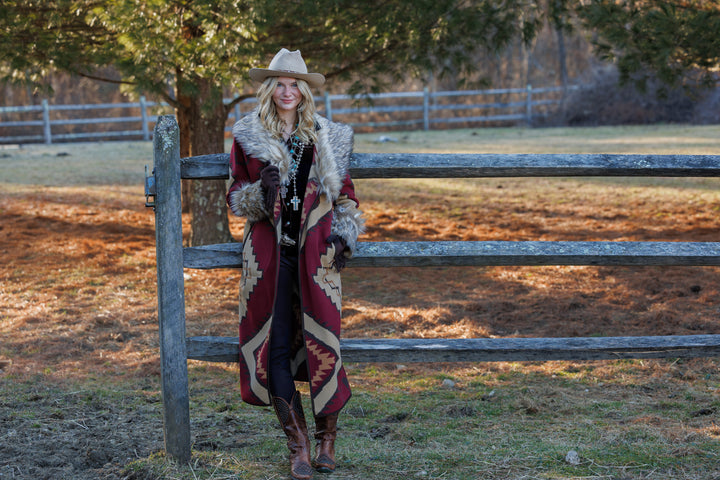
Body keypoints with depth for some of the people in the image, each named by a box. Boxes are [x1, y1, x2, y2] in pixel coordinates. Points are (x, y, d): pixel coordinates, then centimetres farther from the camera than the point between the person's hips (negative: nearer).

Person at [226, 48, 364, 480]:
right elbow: (235, 197, 10)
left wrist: (343, 235, 3)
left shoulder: (328, 137, 10)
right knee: (276, 348, -3)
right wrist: (261, 191, -11)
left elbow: (345, 193, 17)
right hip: (268, 253, 0)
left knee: (322, 343, -5)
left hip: (315, 252, 0)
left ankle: (328, 440, 12)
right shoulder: (247, 138, 7)